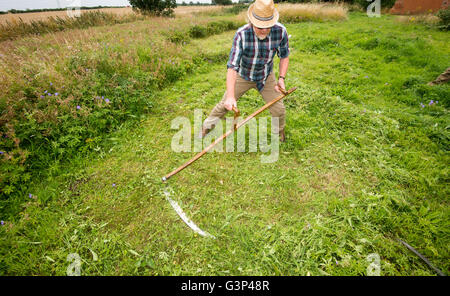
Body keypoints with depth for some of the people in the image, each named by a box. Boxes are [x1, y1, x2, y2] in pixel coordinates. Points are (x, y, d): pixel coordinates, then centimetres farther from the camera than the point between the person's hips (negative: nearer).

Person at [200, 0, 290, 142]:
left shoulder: (281, 31, -22)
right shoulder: (242, 34, -31)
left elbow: (284, 56, -3)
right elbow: (232, 66, -36)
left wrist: (281, 78, -15)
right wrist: (231, 96, -45)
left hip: (266, 76, 2)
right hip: (243, 76, -2)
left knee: (278, 109, 0)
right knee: (225, 105, 5)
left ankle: (280, 130, 33)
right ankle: (207, 126, 30)